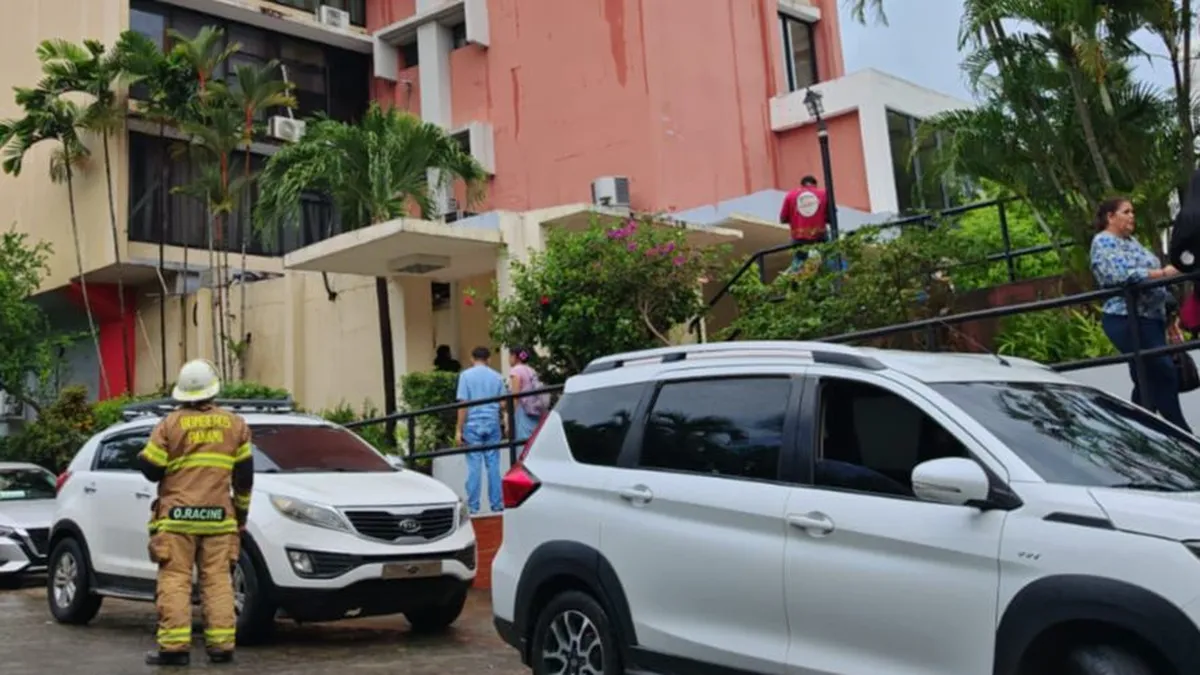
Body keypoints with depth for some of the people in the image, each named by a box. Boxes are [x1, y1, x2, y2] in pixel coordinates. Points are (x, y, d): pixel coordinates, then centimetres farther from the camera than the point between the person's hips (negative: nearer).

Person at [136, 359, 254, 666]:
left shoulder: (170, 425, -2)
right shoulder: (235, 424, 7)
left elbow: (150, 469, -2)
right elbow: (244, 475, 9)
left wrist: (143, 455, 20)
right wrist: (241, 511, 20)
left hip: (177, 517, -2)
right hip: (219, 517, 2)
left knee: (175, 580, -1)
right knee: (218, 580, 4)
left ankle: (174, 646, -4)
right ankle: (221, 646, 2)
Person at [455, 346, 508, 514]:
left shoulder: (466, 375, -1)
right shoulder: (496, 377, 8)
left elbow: (463, 404, -6)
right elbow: (502, 404, 9)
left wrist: (459, 429, -4)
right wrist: (504, 422, 24)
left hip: (473, 425, -2)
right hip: (492, 424, 2)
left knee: (474, 466, 0)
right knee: (493, 465, 7)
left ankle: (473, 507, 1)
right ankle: (496, 505, 9)